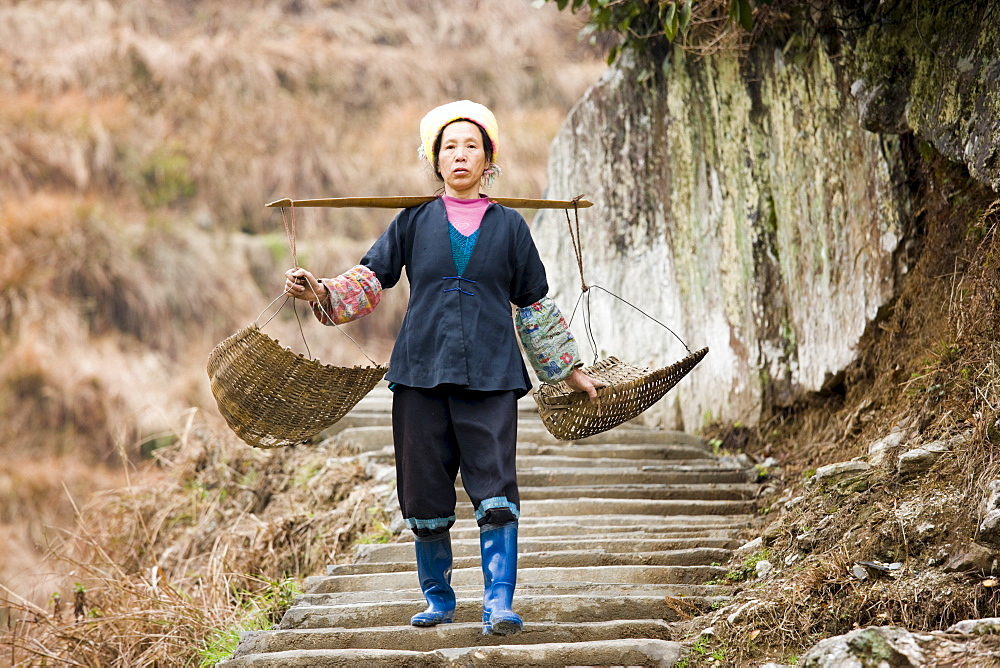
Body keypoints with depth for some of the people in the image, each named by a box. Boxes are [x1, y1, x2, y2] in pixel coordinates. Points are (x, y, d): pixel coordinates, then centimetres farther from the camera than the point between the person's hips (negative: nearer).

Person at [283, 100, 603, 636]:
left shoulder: (509, 226, 10)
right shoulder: (415, 221, 10)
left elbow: (535, 305, 16)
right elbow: (370, 279, 7)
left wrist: (570, 371, 18)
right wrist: (320, 291, -11)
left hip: (490, 376, -1)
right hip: (422, 372, 1)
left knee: (496, 492, -13)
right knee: (425, 494, 4)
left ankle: (499, 604, -12)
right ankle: (438, 600, 20)